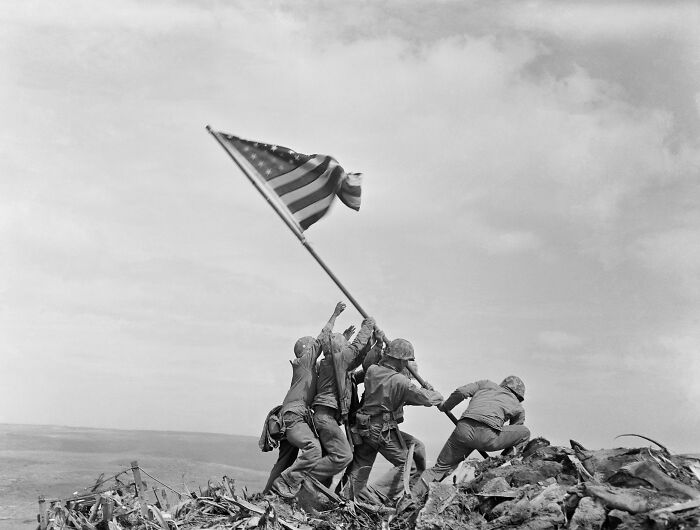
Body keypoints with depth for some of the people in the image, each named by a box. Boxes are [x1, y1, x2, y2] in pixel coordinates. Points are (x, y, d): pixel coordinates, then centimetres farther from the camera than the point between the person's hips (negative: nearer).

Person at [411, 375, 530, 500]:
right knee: (524, 433, 23)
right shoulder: (519, 409, 29)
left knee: (440, 467, 19)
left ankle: (413, 496, 8)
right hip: (488, 436, -2)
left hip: (463, 429, 3)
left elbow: (460, 392, 15)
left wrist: (444, 407, 30)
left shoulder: (486, 384, 31)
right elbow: (512, 438, 34)